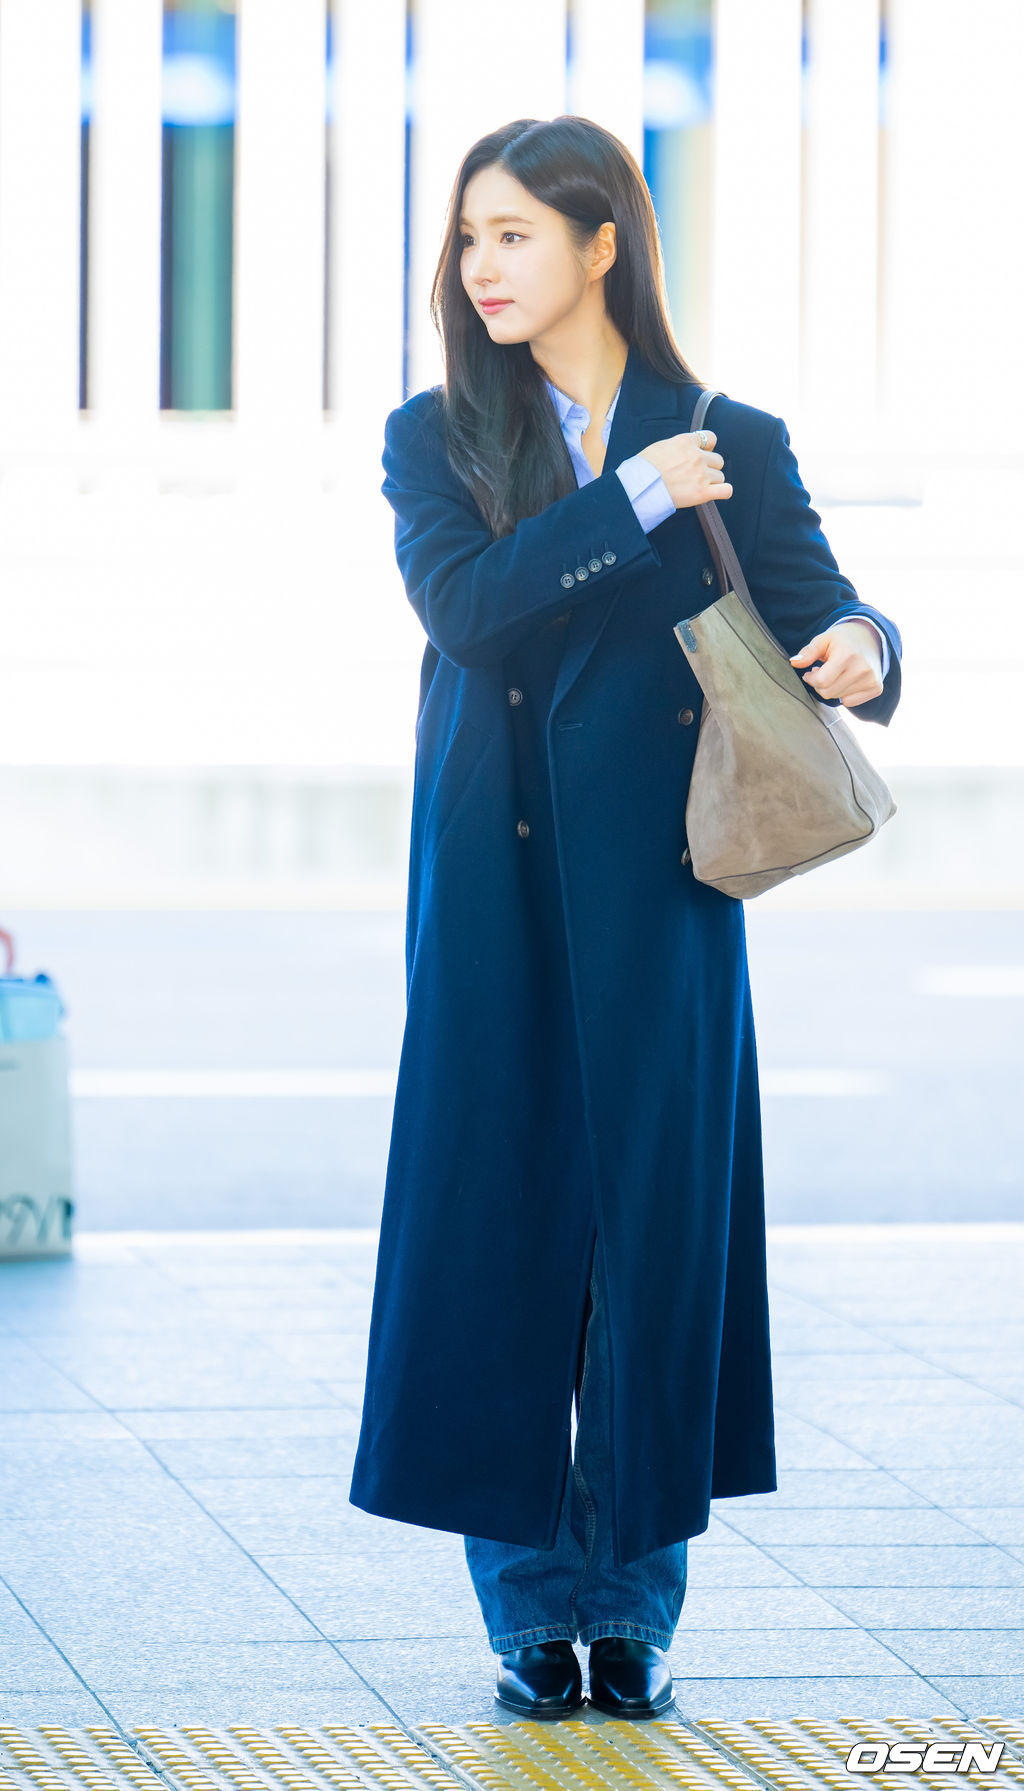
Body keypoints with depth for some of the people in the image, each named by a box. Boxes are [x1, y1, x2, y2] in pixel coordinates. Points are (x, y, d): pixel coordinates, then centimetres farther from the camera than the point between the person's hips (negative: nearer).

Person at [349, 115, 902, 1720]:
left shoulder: (733, 446, 7)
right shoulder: (436, 442, 8)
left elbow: (821, 614, 0)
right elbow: (467, 605, -10)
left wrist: (862, 647, -22)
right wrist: (631, 502, -15)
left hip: (660, 889, 0)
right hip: (493, 888, 1)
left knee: (659, 1214, 0)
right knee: (496, 1216, 1)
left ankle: (636, 1608, 9)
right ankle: (530, 1605, 10)